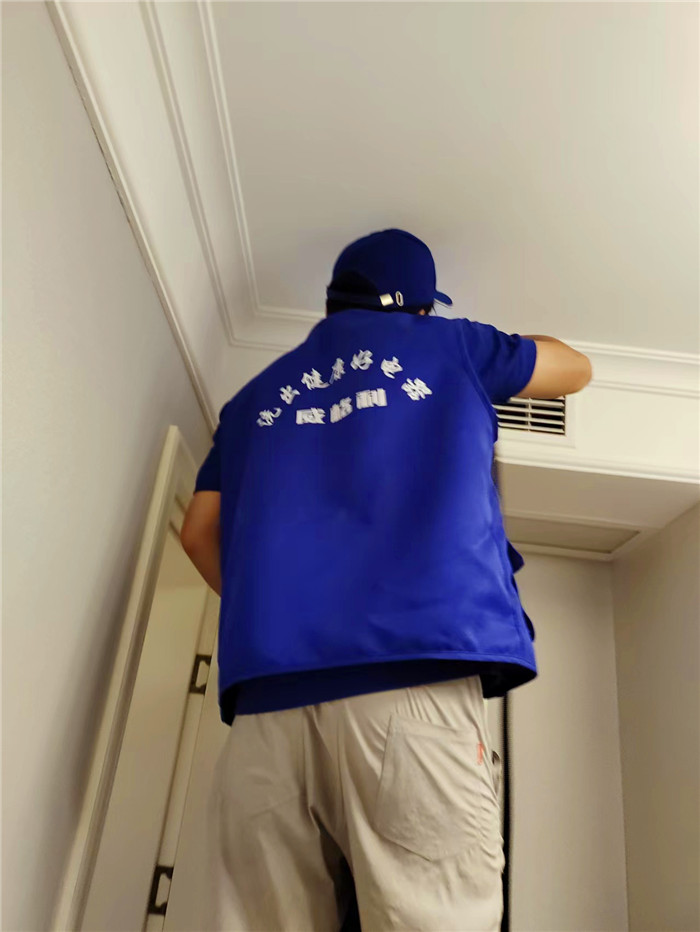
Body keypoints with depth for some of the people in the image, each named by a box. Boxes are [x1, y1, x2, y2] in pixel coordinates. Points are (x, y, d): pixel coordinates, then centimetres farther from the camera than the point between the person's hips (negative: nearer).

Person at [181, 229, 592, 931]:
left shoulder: (257, 394, 25)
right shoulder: (447, 345, 18)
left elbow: (199, 533, 21)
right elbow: (576, 369, 34)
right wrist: (503, 348, 51)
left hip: (265, 690, 4)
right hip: (416, 670, -3)